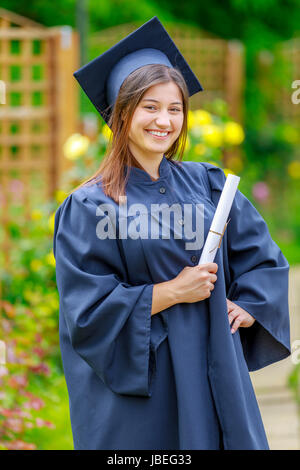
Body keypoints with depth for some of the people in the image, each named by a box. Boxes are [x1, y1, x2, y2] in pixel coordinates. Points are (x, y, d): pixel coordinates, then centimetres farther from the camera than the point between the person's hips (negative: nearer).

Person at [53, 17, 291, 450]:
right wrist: (173, 291, -15)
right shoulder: (89, 207, -6)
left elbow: (262, 255, 16)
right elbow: (88, 308, -11)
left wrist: (248, 307, -1)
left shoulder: (207, 185, 8)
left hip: (214, 372, 4)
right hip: (133, 387, -4)